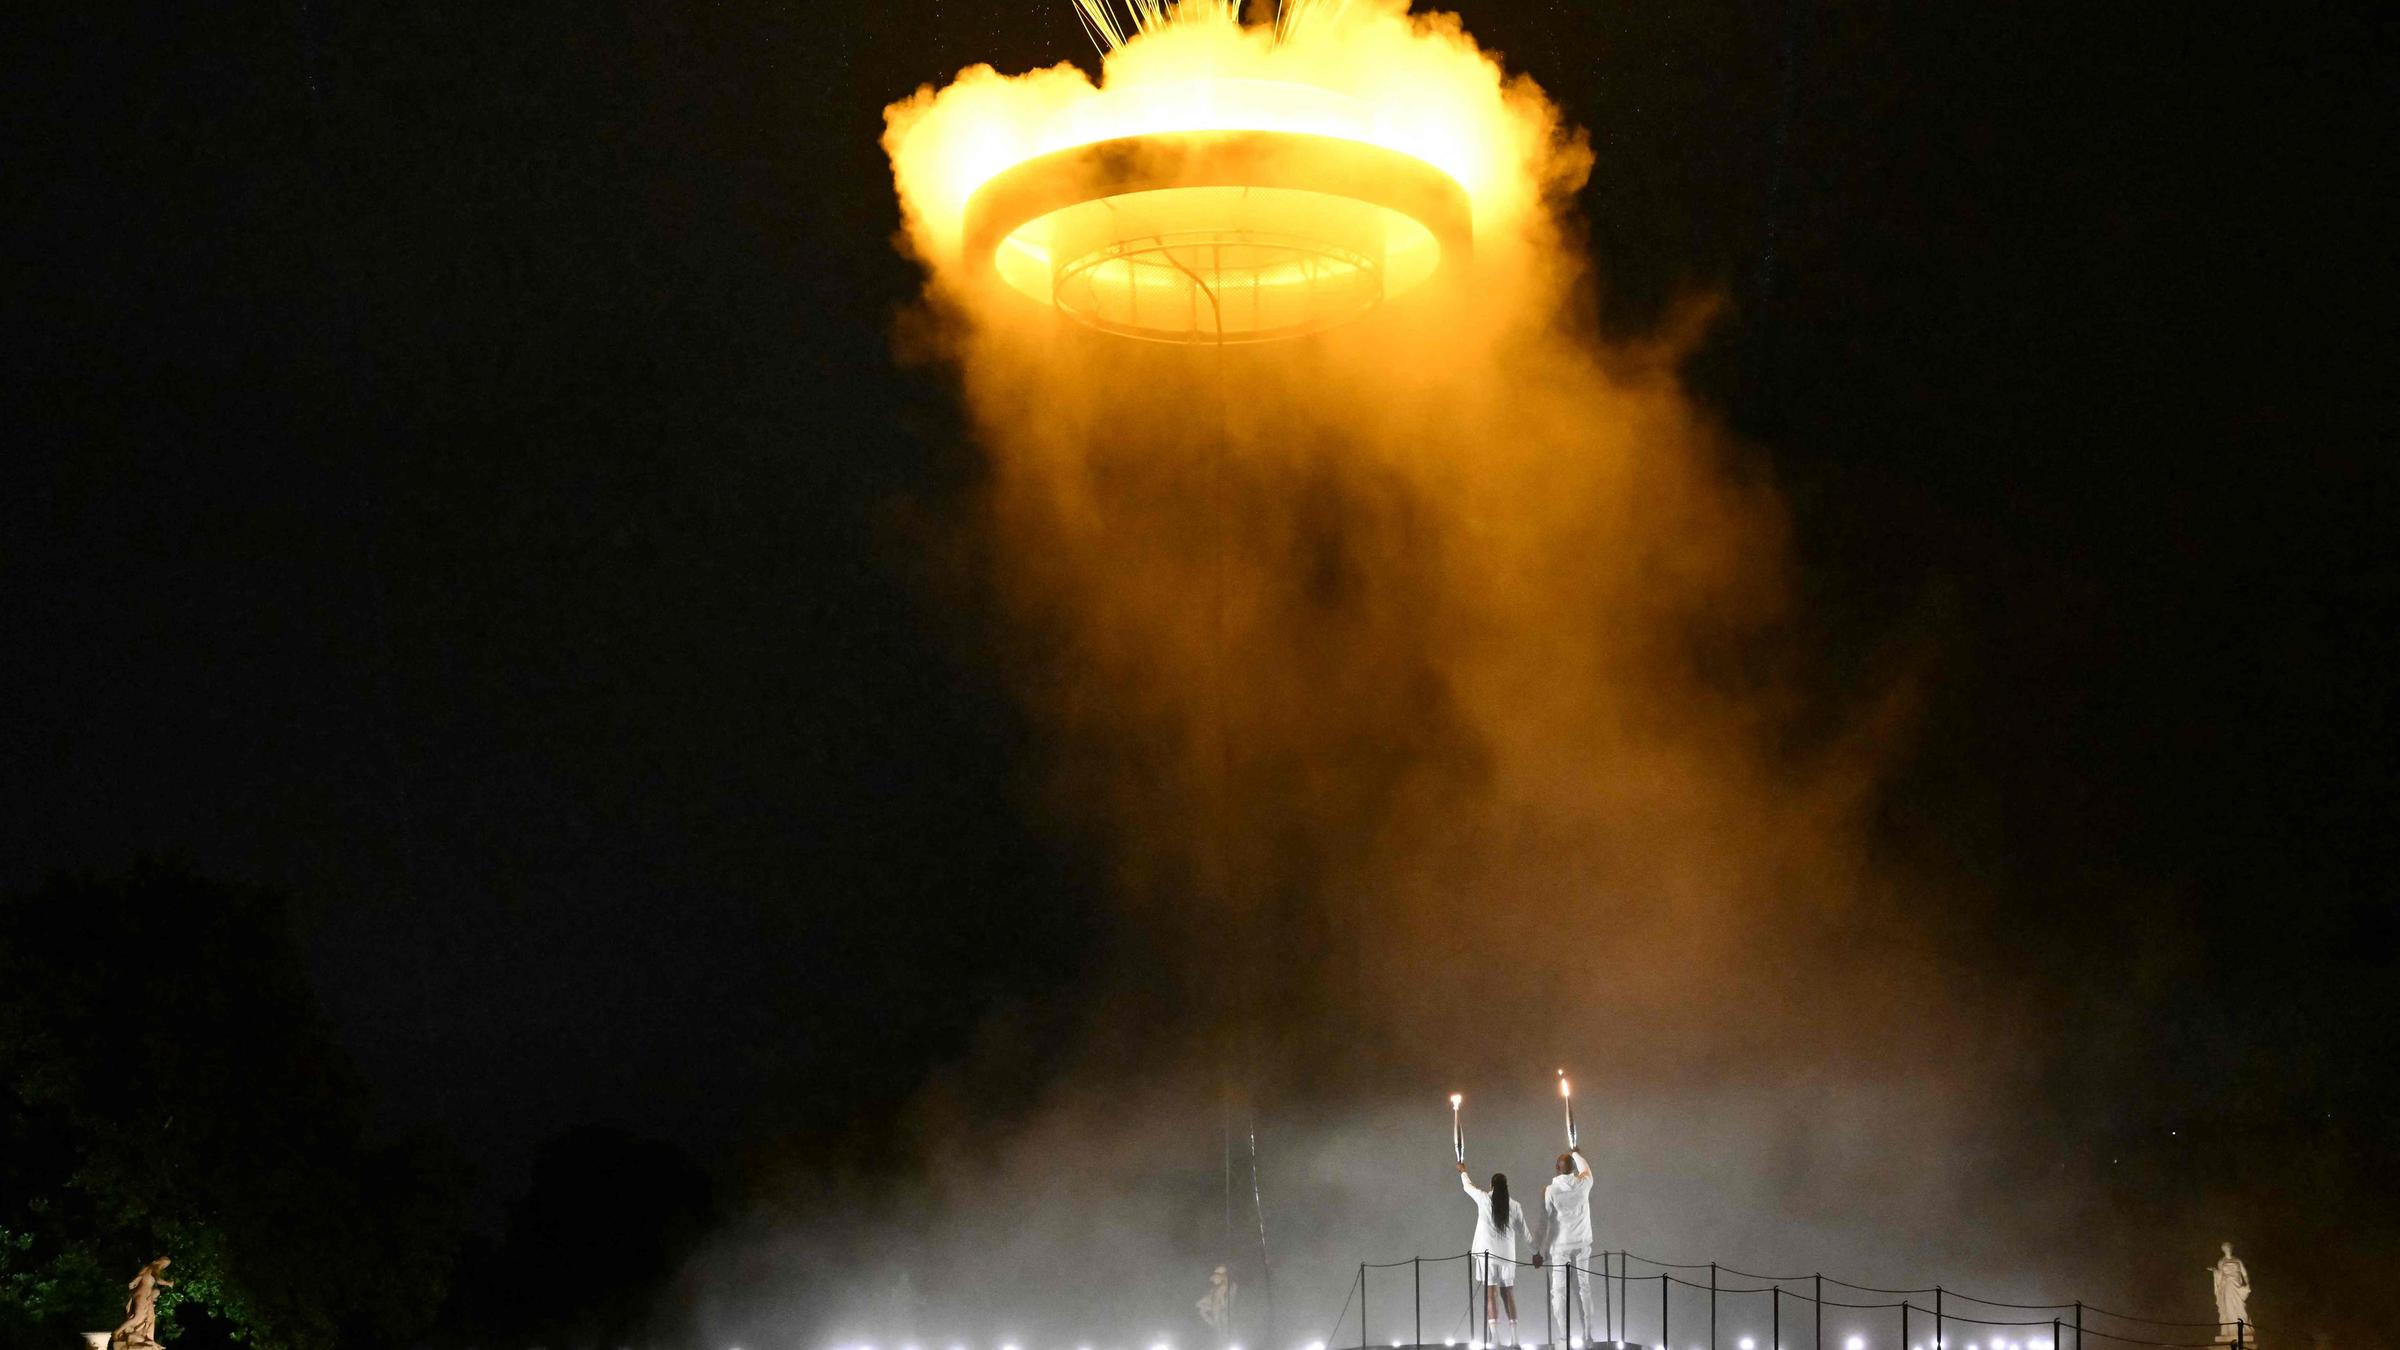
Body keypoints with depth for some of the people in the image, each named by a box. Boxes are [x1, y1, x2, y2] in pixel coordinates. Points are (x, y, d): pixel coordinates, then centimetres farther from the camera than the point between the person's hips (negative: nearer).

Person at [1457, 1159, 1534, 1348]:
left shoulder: (1484, 1199, -3)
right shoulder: (1515, 1206, 1)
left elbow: (1468, 1186, 16)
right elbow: (1525, 1233, 8)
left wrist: (1463, 1171, 37)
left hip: (1487, 1253, -2)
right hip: (1507, 1255, 2)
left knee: (1491, 1295, -4)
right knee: (1509, 1295, 11)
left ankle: (1494, 1337, -13)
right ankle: (1513, 1337, 9)